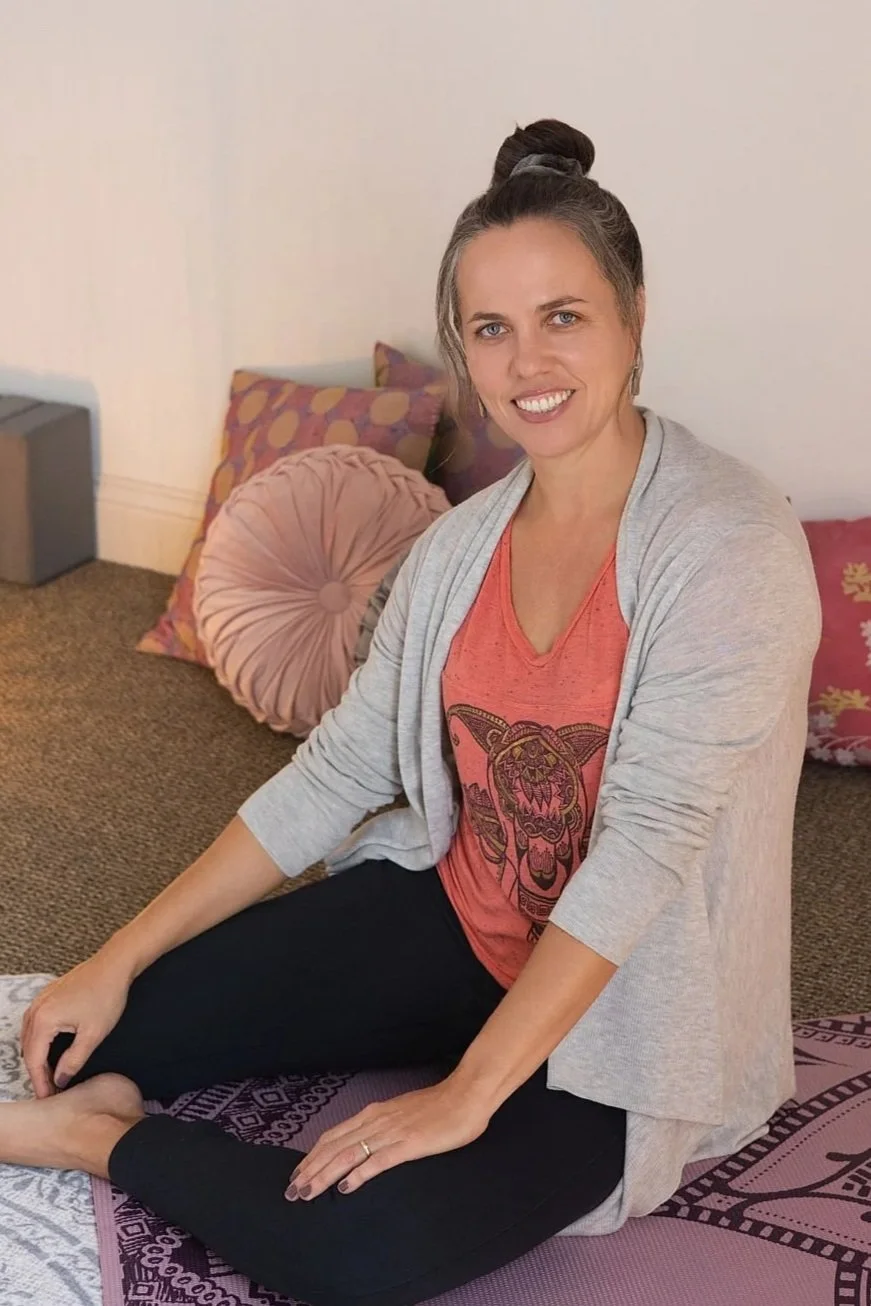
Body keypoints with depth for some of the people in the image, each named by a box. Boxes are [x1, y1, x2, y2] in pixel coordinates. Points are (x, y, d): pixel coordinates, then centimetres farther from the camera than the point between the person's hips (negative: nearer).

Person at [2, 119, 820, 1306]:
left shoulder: (729, 541, -21)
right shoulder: (459, 547, 0)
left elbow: (648, 838, -26)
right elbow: (335, 772, 1)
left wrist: (466, 1095, -27)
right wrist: (119, 961, -3)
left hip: (618, 1011, -5)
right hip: (451, 918, 5)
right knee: (105, 1031, -10)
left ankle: (105, 1140, -3)